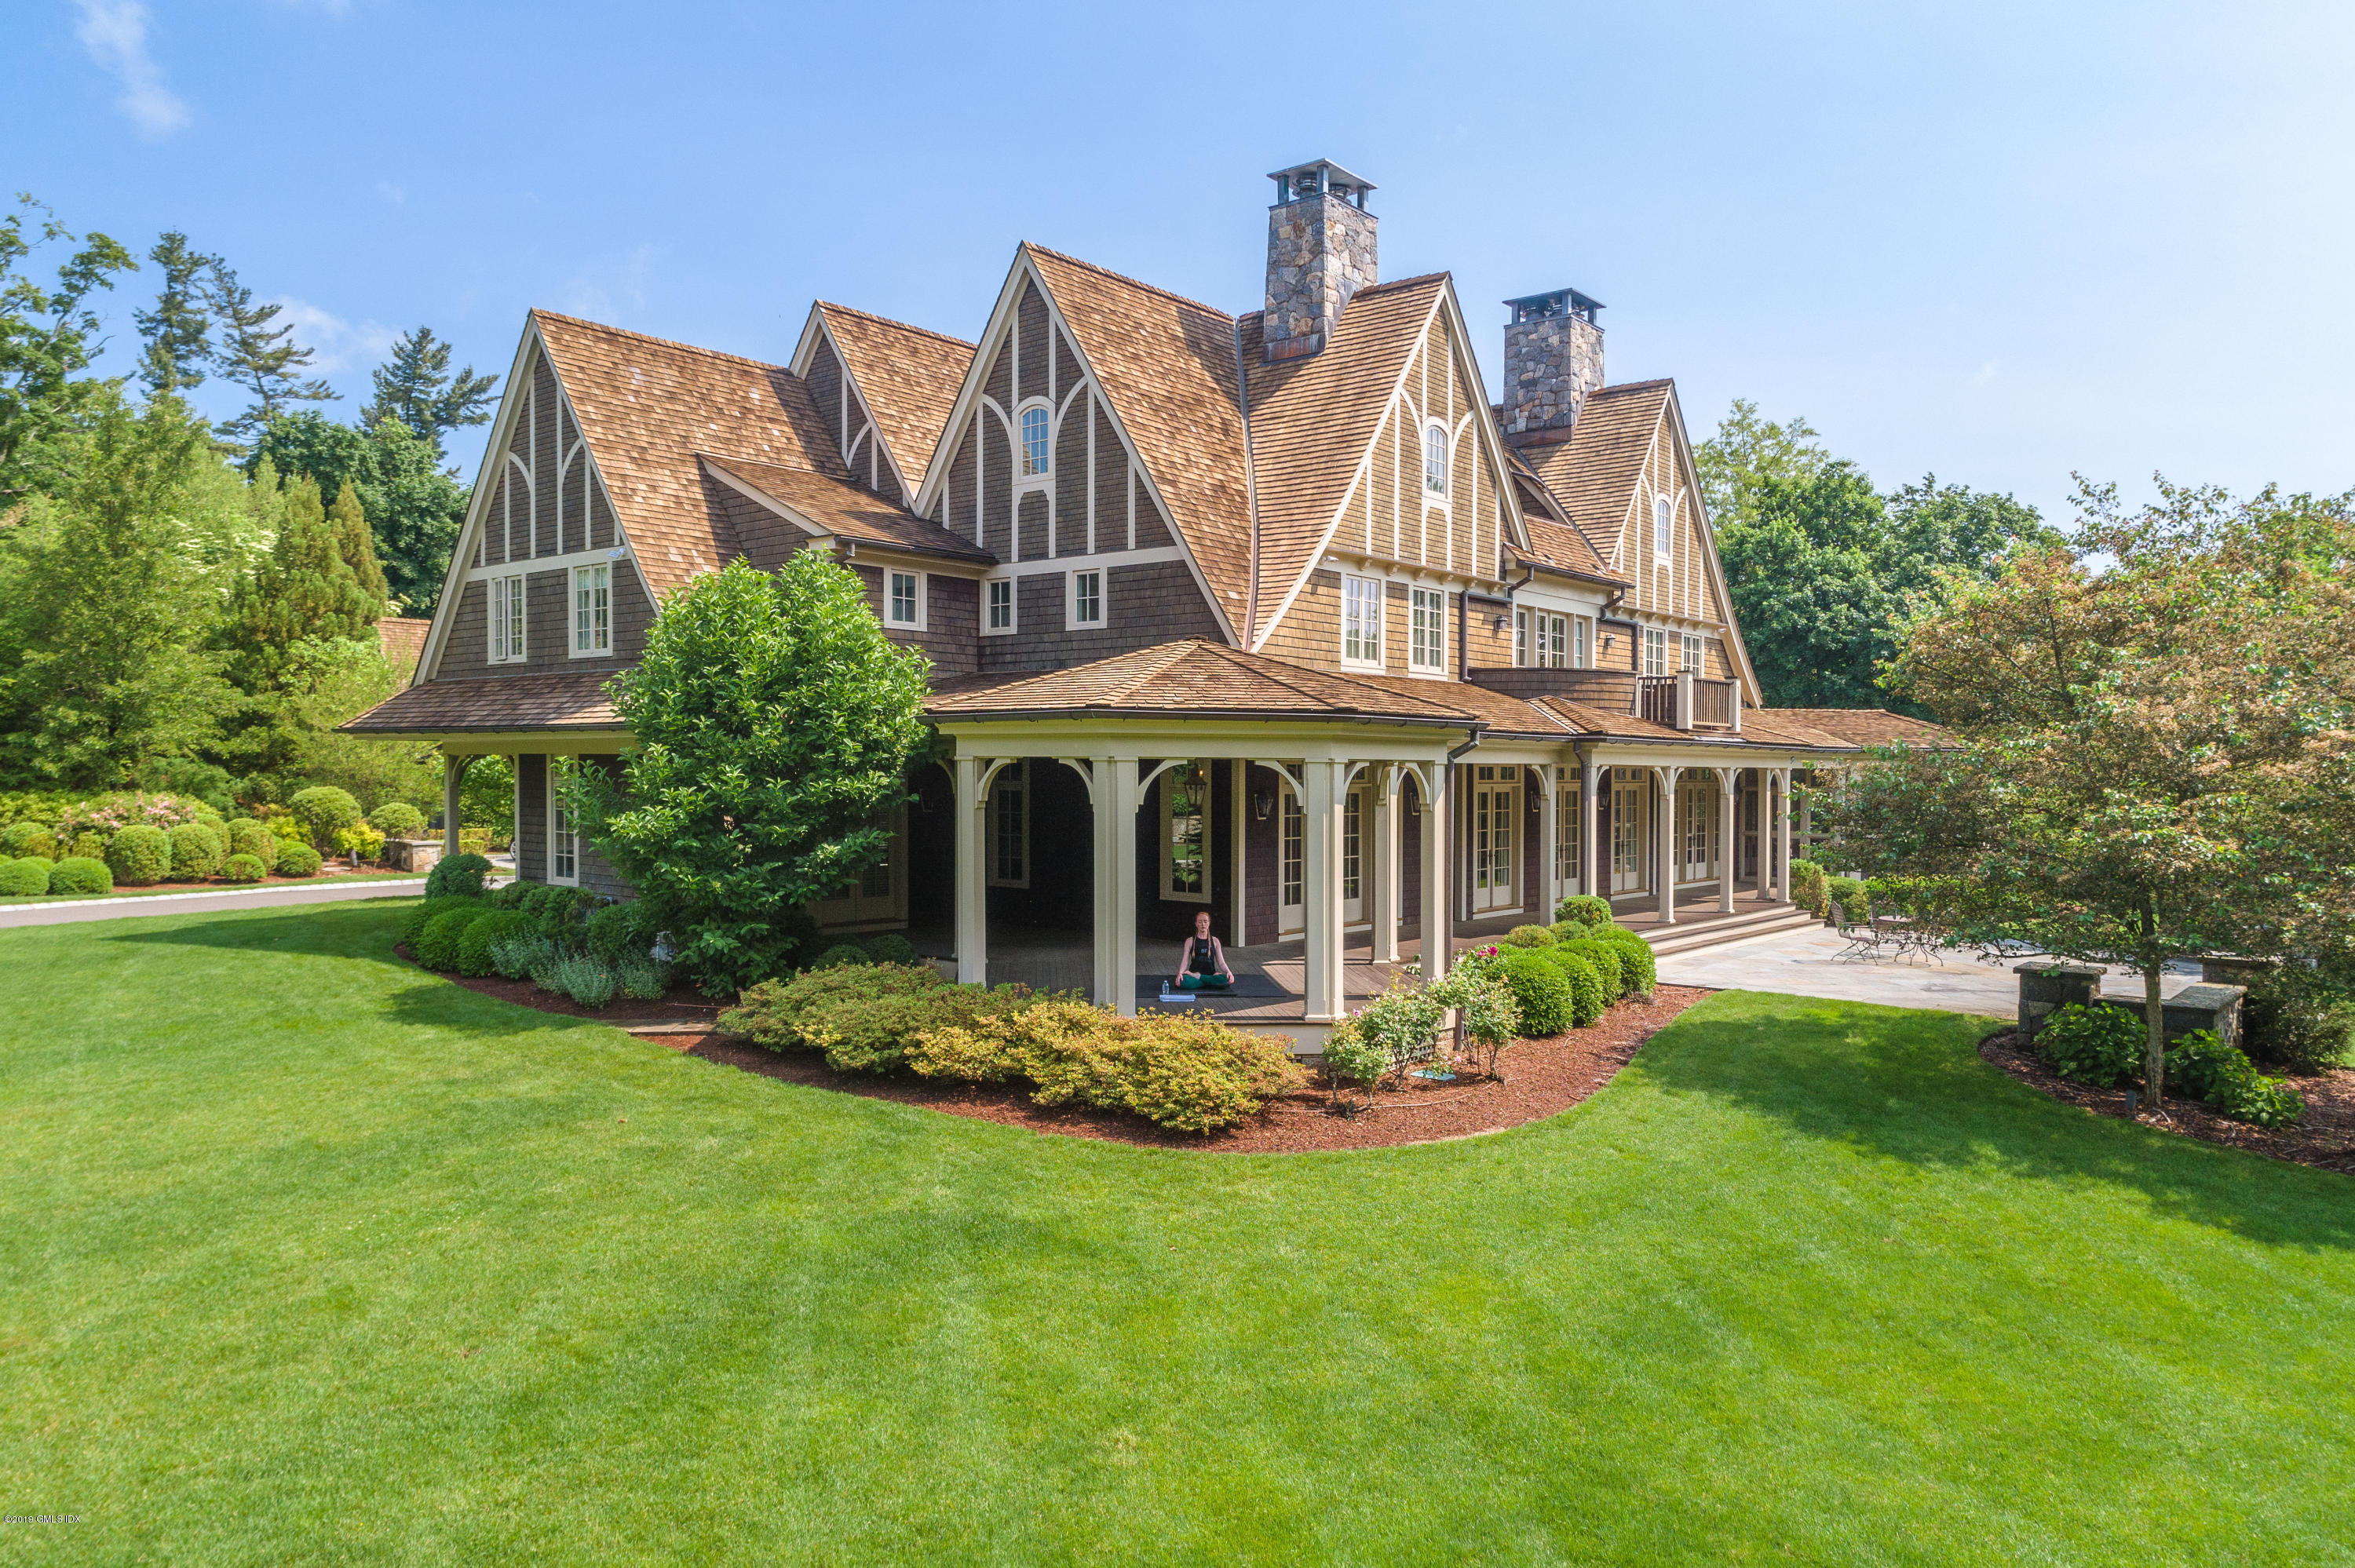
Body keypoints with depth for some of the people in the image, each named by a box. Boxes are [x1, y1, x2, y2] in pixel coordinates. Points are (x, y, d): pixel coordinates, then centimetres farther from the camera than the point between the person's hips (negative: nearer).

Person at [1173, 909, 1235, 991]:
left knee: (1227, 979, -33)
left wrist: (1228, 972, -14)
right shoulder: (1190, 941, 11)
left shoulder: (1215, 941, 13)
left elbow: (1221, 962, 7)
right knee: (1183, 981, -37)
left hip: (1211, 974, 1)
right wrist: (1180, 973, -20)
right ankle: (1212, 982, -21)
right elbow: (1185, 961, 1)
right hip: (1194, 973, -1)